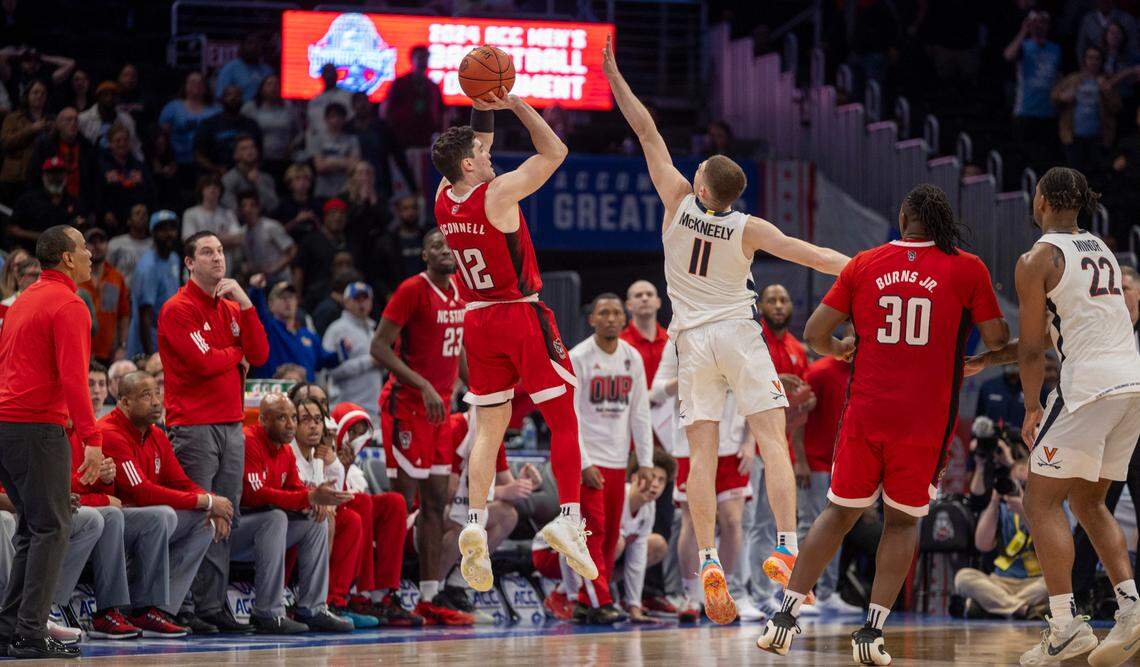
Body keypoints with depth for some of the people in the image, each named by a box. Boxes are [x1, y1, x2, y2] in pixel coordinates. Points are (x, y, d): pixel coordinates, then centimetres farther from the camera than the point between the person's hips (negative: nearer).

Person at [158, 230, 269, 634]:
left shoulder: (232, 308, 18)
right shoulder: (178, 309, -5)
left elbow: (259, 355, 7)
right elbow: (203, 362, -15)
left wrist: (245, 304, -1)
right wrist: (236, 354, 4)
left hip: (231, 426, 7)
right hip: (194, 426, -7)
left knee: (226, 520, 5)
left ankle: (213, 605, 7)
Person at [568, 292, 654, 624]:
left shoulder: (632, 358, 8)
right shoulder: (578, 358, -8)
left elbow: (640, 413, 11)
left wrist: (646, 462, 5)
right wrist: (583, 464, -17)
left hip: (618, 459, 6)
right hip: (587, 459, -6)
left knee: (611, 534, 5)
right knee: (593, 531, -11)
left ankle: (588, 599, 13)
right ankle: (599, 604, -13)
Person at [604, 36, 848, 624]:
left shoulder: (679, 200, -6)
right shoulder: (749, 229, -7)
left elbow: (647, 132, -2)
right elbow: (814, 256, -7)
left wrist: (613, 76, 1)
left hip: (693, 340, 2)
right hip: (738, 334, -2)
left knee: (702, 456, -3)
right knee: (772, 442, -5)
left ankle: (708, 562, -14)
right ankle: (786, 548, -18)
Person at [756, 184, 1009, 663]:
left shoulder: (864, 264, 5)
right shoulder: (967, 269, 0)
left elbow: (814, 333, 5)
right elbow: (996, 340, 1)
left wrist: (837, 350, 27)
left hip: (866, 412, 1)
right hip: (927, 419, -1)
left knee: (840, 513, 15)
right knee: (903, 520, 13)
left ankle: (785, 617, 10)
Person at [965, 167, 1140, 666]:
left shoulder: (1036, 260, -4)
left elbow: (1032, 348, -5)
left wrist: (1032, 408, 9)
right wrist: (987, 360, 30)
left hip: (1090, 385, -8)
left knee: (1042, 502, 2)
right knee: (1088, 503, 19)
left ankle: (1065, 625, -8)